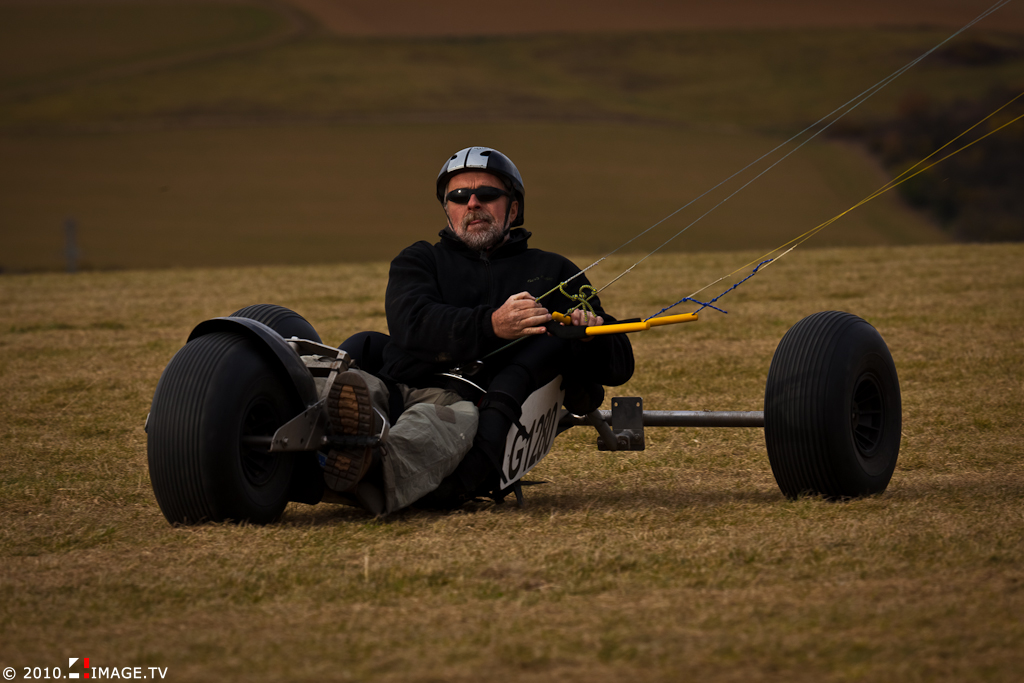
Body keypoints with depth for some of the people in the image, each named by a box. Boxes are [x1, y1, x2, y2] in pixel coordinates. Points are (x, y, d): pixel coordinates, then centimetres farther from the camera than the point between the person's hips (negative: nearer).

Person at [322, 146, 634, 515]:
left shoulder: (553, 273, 30)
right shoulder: (420, 260, 29)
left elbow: (620, 365, 23)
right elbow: (412, 322, 3)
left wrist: (590, 336, -3)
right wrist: (492, 325, -16)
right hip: (397, 388, 1)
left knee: (455, 420, -39)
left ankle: (373, 466, -72)